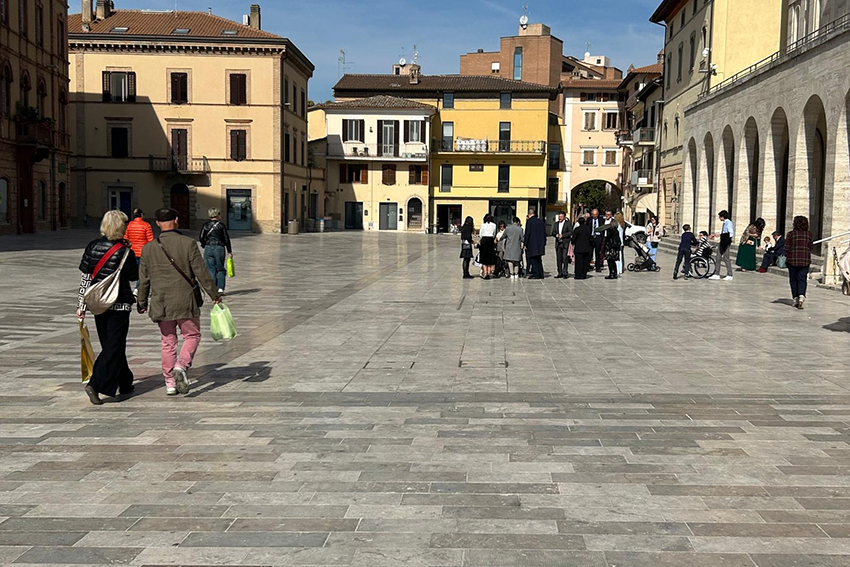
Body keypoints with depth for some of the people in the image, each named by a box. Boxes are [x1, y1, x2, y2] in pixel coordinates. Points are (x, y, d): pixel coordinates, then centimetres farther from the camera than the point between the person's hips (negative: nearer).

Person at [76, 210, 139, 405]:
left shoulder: (93, 246, 1)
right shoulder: (125, 252, -13)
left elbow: (85, 277, 3)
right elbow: (134, 276, 0)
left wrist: (81, 305, 8)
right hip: (119, 304, -6)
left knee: (109, 344, 17)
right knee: (114, 346, -1)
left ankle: (125, 383, 30)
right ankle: (96, 385, -14)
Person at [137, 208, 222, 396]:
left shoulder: (148, 248, 2)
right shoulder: (188, 243, -8)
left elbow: (144, 279, 8)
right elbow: (201, 272, -7)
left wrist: (142, 303, 20)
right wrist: (214, 294, 1)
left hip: (160, 303, 3)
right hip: (185, 301, -3)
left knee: (168, 342, 12)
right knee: (192, 335, 11)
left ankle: (170, 383, 13)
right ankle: (181, 366, -13)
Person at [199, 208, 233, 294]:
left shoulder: (206, 225, 1)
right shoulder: (221, 225, -2)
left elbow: (201, 238, -2)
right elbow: (226, 239, -2)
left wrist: (204, 245, 19)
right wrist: (229, 251, 4)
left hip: (208, 248, 1)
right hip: (219, 248, -1)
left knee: (211, 269, 5)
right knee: (220, 269, 11)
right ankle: (220, 288, 0)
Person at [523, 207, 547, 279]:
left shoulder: (529, 221, -12)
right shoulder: (541, 221, 7)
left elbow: (527, 233, -13)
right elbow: (544, 233, 11)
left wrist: (526, 244, -8)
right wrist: (543, 243, 17)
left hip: (532, 244, -6)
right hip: (540, 244, 6)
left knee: (533, 260, 0)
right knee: (539, 260, 14)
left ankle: (535, 274, -2)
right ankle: (540, 274, 16)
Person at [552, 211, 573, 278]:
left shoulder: (568, 223, -1)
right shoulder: (556, 223, 16)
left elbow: (570, 232, -9)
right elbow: (553, 232, 12)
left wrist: (562, 235, -14)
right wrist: (557, 235, -9)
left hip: (565, 243, -5)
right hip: (558, 243, 5)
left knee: (565, 258, -10)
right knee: (559, 258, 5)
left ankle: (565, 272, -7)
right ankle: (560, 273, 10)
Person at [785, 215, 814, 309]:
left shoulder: (791, 234, -7)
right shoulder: (809, 234, 0)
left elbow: (787, 248, -6)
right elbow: (811, 247, 3)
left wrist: (787, 256, 9)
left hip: (793, 259, -1)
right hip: (805, 260, 1)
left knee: (793, 280, 9)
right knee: (802, 279, 4)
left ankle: (795, 298, 9)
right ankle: (801, 296, -18)